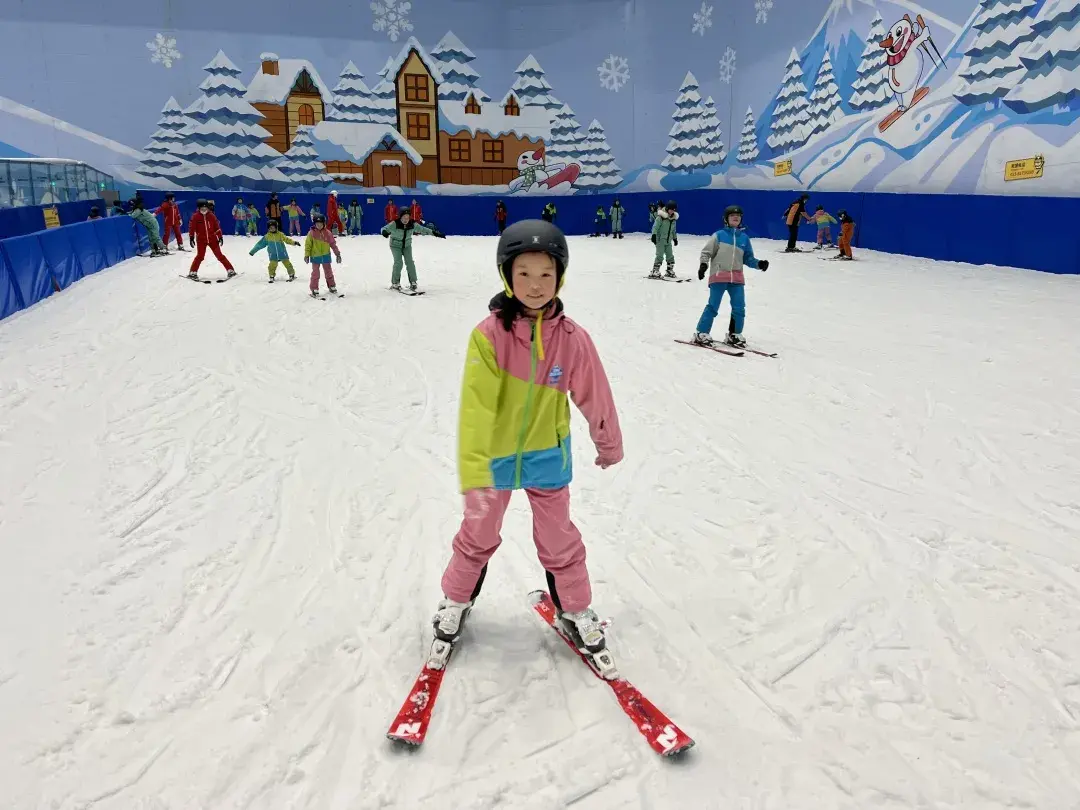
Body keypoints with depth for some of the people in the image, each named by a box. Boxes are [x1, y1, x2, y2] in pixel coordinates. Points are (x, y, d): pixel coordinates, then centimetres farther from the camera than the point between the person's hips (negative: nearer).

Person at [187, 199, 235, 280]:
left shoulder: (211, 216, -1)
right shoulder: (195, 216, -6)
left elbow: (217, 226, 4)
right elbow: (191, 227, -4)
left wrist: (220, 237, 2)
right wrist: (191, 238, -7)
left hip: (213, 239, 1)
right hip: (201, 240, -1)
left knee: (219, 255, 2)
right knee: (200, 256, -5)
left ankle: (230, 270, 6)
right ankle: (192, 273, 5)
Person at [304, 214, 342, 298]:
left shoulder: (327, 233, -4)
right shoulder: (311, 233, -8)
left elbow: (333, 244, 2)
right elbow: (308, 244, -7)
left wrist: (337, 254, 1)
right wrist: (307, 255, -12)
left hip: (326, 256, 2)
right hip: (315, 256, -2)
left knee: (328, 272, 14)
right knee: (315, 273, 0)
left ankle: (331, 286, 29)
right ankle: (314, 289, 8)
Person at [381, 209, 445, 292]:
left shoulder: (413, 225, -14)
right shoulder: (394, 224, -24)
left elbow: (423, 229, -6)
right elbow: (384, 229, -22)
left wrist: (435, 233, -9)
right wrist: (385, 232, -47)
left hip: (407, 246, 3)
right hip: (396, 246, -3)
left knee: (409, 262, -10)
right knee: (398, 262, -15)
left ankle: (413, 282, 2)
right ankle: (395, 283, -3)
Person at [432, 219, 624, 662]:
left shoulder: (572, 339, -16)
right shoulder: (488, 334, -22)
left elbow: (594, 395, -2)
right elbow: (475, 406, -27)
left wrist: (609, 445, 11)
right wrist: (473, 470, -35)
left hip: (548, 457, 1)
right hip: (494, 457, -1)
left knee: (559, 540, 16)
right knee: (478, 535, 19)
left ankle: (576, 610, 39)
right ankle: (455, 600, 44)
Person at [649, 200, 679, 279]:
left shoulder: (673, 218, 10)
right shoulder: (661, 216, -13)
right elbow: (655, 226, -16)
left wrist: (675, 238, 26)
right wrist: (654, 235, -26)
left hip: (668, 241, 7)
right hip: (660, 240, -7)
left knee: (670, 256, 11)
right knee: (660, 256, -13)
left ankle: (669, 271, 24)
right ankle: (654, 272, -10)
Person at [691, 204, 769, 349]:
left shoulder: (744, 238, 11)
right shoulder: (719, 235, 1)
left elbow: (748, 258, 13)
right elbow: (706, 252, 2)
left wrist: (759, 263, -3)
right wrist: (703, 264, -13)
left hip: (737, 278, 4)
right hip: (718, 276, -4)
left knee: (739, 308, 3)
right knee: (713, 306, -6)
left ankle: (734, 335, 18)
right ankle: (701, 334, 2)